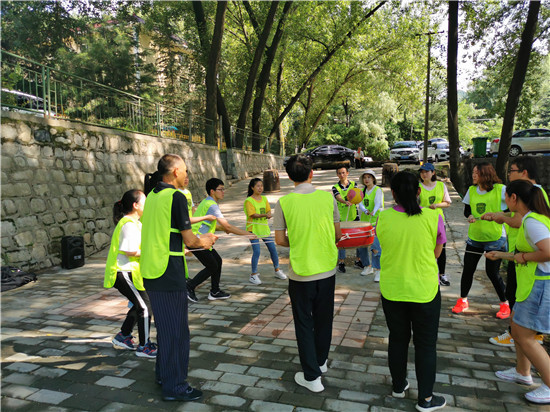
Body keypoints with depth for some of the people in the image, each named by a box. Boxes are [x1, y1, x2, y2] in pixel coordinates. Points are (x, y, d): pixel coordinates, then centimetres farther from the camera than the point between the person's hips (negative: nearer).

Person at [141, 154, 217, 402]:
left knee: (164, 326, 22)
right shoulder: (176, 197, -15)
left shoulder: (152, 196, 11)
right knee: (176, 331, 3)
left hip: (150, 272, 9)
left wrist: (198, 241, 18)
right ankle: (174, 386, 15)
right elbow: (189, 240, -14)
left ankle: (163, 373, 37)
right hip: (169, 275, -9)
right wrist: (203, 242, 8)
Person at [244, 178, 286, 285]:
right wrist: (264, 215, -32)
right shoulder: (249, 201, -10)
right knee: (256, 252, -11)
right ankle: (254, 275, 3)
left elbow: (269, 212, 5)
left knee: (273, 249, 9)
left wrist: (268, 215, -18)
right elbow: (253, 215, -18)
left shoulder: (264, 199, 9)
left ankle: (277, 270, 26)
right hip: (253, 229, -6)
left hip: (264, 228, 6)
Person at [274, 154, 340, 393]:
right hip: (327, 270, 3)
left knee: (304, 323, 11)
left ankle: (312, 376, 18)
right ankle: (321, 361, 41)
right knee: (324, 318, 21)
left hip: (301, 273, -3)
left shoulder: (284, 202, -11)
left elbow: (280, 240, -7)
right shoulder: (327, 197, -5)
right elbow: (338, 234, 2)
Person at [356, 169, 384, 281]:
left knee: (375, 245, -15)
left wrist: (374, 211, -42)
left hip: (375, 222, -6)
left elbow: (378, 203, -21)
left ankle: (378, 271, -6)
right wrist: (365, 210, -25)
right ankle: (368, 266, 25)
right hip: (364, 221, 6)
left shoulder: (378, 190, -5)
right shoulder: (363, 191, 11)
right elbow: (361, 203, -3)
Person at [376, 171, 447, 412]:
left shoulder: (384, 218, -11)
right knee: (425, 345, 15)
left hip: (391, 290, 2)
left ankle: (398, 386, 38)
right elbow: (436, 253, -2)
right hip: (424, 291, -1)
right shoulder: (432, 217, -13)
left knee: (397, 340, 20)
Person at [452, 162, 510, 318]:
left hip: (495, 237, -4)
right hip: (474, 237, 4)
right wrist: (469, 216, -8)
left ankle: (505, 304, 22)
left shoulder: (500, 189, -9)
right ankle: (463, 301, 21)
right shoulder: (471, 190, 5)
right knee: (468, 269, 5)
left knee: (492, 272, 0)